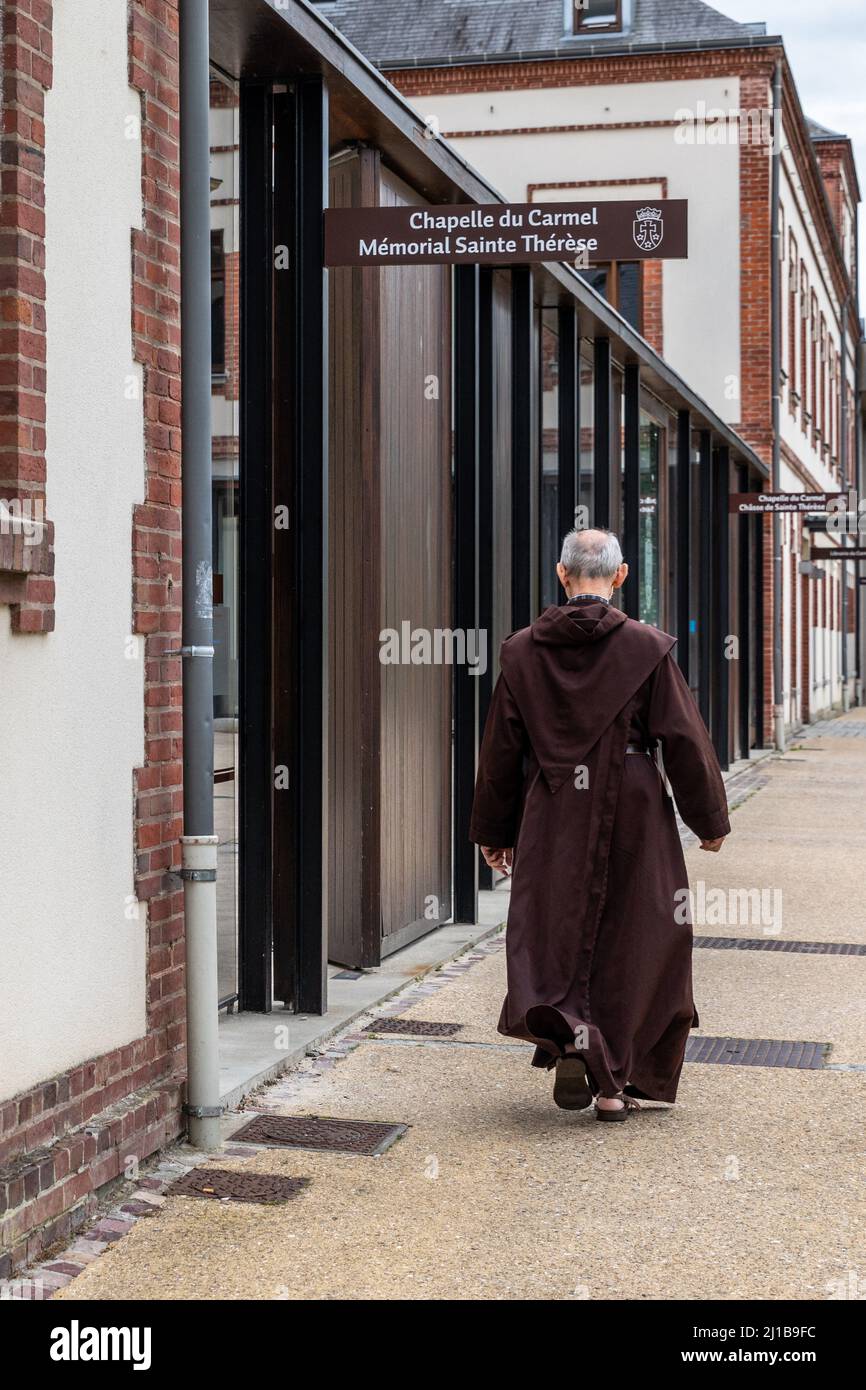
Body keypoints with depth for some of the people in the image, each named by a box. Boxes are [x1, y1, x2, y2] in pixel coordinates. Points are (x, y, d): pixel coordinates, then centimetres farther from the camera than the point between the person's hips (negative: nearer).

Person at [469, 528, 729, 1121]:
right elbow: (685, 740, -5)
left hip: (552, 820, 1)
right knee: (627, 943, 9)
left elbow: (501, 749, 5)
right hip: (634, 813, -1)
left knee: (552, 938, 10)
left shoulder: (523, 650, 0)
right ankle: (613, 1082, 12)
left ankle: (565, 1038, -15)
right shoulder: (647, 648, -7)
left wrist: (492, 830, 14)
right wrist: (711, 819, 7)